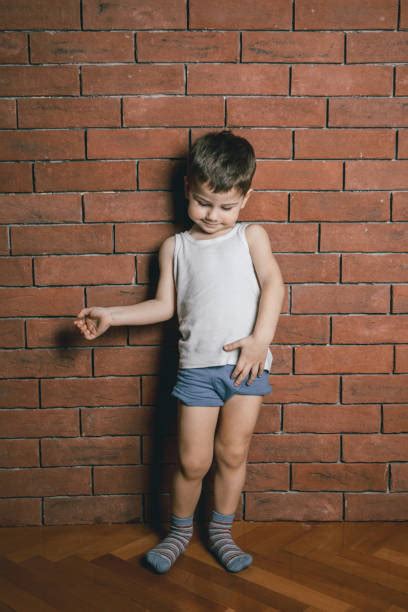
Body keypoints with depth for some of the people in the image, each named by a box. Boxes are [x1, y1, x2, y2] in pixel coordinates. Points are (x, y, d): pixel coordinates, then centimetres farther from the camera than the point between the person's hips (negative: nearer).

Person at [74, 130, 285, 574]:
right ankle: (179, 531, 29)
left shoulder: (251, 236, 7)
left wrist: (260, 340, -17)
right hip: (197, 366, 0)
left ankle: (221, 530, 31)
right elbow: (164, 306, 12)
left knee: (233, 453, 9)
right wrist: (111, 316, 4)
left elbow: (273, 285, -5)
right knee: (193, 460, 4)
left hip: (247, 362, 0)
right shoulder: (175, 246, 11)